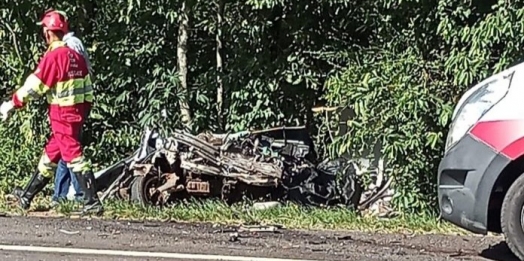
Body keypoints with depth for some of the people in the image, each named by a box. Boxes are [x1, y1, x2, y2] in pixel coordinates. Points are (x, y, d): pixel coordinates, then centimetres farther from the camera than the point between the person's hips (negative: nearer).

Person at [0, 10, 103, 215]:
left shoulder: (53, 56, -15)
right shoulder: (75, 56, 9)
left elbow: (34, 85, -14)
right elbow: (87, 88, 13)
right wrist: (84, 111, 21)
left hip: (62, 114, -8)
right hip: (77, 112, 8)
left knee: (73, 156, -7)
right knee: (50, 154, 16)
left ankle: (93, 202, -10)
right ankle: (27, 196, 26)